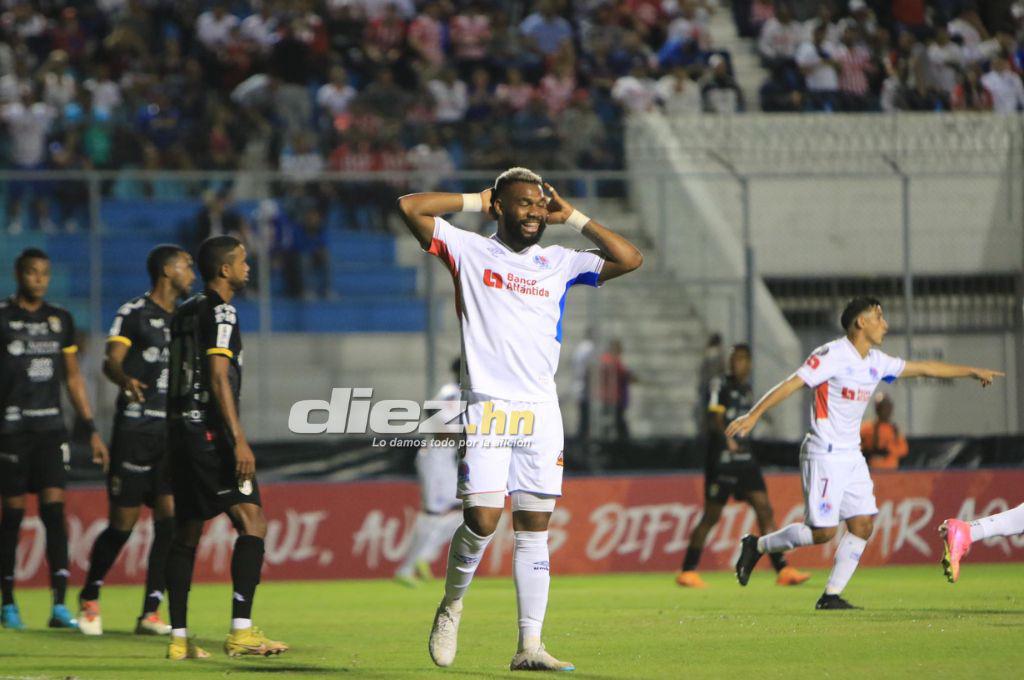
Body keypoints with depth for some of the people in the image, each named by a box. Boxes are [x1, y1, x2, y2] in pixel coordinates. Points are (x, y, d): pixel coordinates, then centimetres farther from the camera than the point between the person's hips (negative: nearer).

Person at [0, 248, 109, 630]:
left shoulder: (60, 320, 12)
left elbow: (73, 377, 18)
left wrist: (91, 430, 14)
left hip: (51, 427, 3)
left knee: (54, 508, -7)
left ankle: (59, 605, -11)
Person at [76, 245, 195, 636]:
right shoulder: (134, 313, -3)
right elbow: (111, 361, -15)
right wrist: (125, 379, -36)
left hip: (174, 429, 5)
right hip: (135, 427, -5)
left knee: (170, 519, -7)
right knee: (123, 524, -2)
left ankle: (150, 613, -3)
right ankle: (89, 599, 19)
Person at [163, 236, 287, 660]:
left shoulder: (184, 313, 19)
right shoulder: (219, 312, -8)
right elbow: (218, 378, -17)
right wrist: (239, 440, -21)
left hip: (180, 429, 10)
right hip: (209, 430, -10)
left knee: (187, 532, 13)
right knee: (252, 521, -13)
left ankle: (178, 639, 13)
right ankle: (241, 630, -23)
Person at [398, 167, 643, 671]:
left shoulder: (560, 263, 15)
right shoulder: (470, 251, 5)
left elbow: (630, 259, 12)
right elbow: (409, 207, -2)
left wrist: (573, 218, 12)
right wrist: (475, 201, 7)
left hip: (541, 411, 4)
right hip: (486, 408, -4)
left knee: (535, 530, 2)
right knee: (482, 521, -14)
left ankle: (530, 647, 2)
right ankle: (451, 607, 13)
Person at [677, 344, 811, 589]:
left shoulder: (747, 389, 16)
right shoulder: (720, 385, -6)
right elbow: (714, 419, -19)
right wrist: (727, 438, -35)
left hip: (744, 456, 7)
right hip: (721, 458, -7)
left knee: (764, 510, -2)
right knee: (712, 515, -4)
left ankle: (782, 570, -4)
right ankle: (687, 572, 5)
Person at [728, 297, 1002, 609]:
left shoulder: (876, 362, 10)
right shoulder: (832, 355, -15)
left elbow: (923, 368, 21)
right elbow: (792, 384, -21)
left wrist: (972, 371, 24)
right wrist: (753, 415, -30)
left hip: (852, 455, 8)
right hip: (824, 455, -8)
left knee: (863, 524, 0)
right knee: (822, 531, -11)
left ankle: (831, 595, 6)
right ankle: (757, 546, 8)